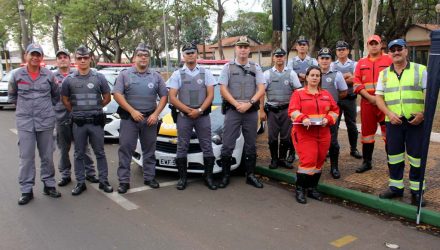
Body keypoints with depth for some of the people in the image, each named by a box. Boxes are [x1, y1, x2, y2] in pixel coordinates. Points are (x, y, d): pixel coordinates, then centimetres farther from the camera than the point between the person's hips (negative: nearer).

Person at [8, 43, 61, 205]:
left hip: (46, 120, 1)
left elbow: (56, 95, 14)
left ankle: (49, 185, 22)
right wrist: (24, 106, 7)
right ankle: (26, 190, 10)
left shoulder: (49, 75, 2)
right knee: (26, 157, 1)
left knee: (47, 155, 9)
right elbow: (11, 96, 14)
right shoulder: (17, 75, 1)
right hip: (24, 121, 0)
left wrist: (46, 106, 8)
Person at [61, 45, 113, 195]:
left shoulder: (99, 77, 0)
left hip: (96, 121, -1)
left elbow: (107, 98, 7)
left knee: (99, 152, 6)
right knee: (79, 154, 9)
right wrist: (76, 112, 10)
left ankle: (103, 181, 15)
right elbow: (65, 101, 13)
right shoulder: (69, 80, 3)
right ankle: (80, 183, 18)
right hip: (78, 123, 1)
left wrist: (94, 109, 11)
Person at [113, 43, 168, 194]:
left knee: (149, 149, 9)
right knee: (125, 148, -2)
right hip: (129, 118, -2)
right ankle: (124, 181, 5)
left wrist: (156, 114, -6)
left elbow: (164, 96, 7)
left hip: (150, 118, 2)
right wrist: (132, 111, -14)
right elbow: (117, 94, -5)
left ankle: (149, 177, 20)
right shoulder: (125, 75, 4)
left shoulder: (156, 76, 10)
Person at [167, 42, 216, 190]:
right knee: (182, 148, 3)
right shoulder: (177, 74, 6)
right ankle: (182, 178, 13)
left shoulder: (206, 73, 7)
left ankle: (208, 177, 13)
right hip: (183, 116, 0)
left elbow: (210, 95, 0)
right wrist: (188, 110, -11)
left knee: (207, 147, 2)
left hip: (203, 115, 0)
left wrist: (199, 110, -12)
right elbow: (172, 98, -2)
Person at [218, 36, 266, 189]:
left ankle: (250, 175, 19)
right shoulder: (228, 67, 4)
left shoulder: (256, 68, 9)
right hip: (232, 110, -2)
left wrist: (249, 104, -13)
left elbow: (261, 89, 1)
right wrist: (237, 104, -12)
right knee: (227, 145, -3)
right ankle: (225, 176, 9)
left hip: (251, 111, 2)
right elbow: (223, 89, -2)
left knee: (251, 146, 9)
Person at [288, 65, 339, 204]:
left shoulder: (326, 94, 15)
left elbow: (335, 109, 11)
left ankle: (312, 188, 23)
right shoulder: (298, 93, 2)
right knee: (308, 160, -13)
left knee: (319, 161, 9)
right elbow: (293, 111, -10)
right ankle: (300, 189, 0)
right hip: (304, 133, -5)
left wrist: (328, 119, -9)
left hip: (323, 134, 5)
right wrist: (303, 119, -27)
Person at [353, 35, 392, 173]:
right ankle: (367, 162, 21)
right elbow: (356, 83, 2)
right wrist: (370, 97, -9)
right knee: (367, 132, 9)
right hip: (367, 103, 3)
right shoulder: (361, 63, 11)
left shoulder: (389, 60, 4)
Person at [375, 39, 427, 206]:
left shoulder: (420, 70, 3)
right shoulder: (384, 74, 10)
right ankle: (396, 187, 21)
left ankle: (416, 190, 16)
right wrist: (389, 113, -9)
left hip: (416, 121, -2)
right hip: (393, 121, 2)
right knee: (394, 155, 8)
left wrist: (423, 113, -13)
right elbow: (379, 97, 6)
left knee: (416, 156, 3)